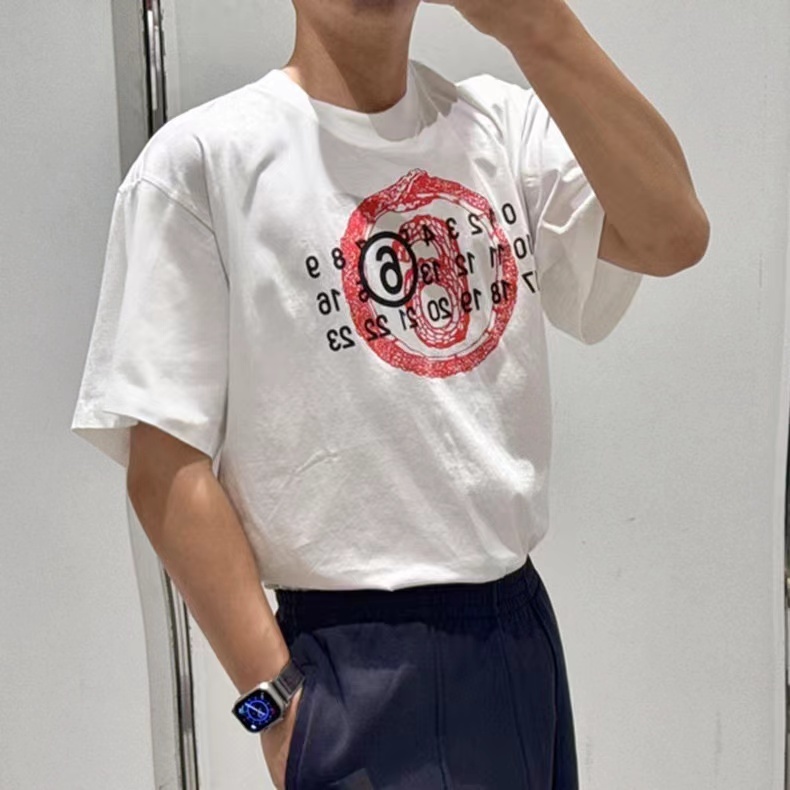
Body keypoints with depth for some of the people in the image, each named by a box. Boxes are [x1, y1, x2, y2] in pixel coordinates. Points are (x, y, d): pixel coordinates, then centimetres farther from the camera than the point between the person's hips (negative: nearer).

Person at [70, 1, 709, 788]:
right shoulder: (202, 158, -10)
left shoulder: (504, 123, 3)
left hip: (519, 624, 6)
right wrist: (276, 696, -11)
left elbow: (671, 237, -12)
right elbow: (167, 465, -11)